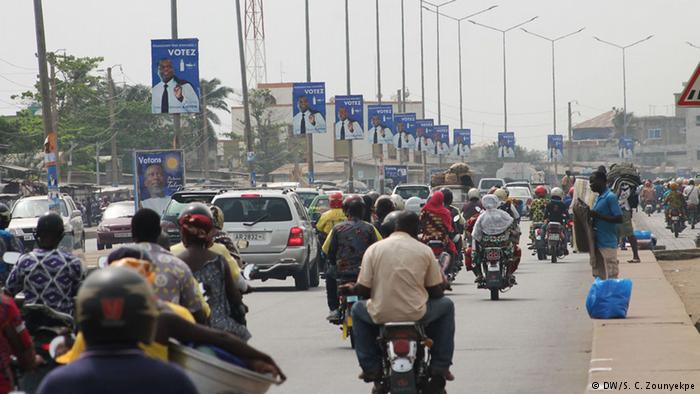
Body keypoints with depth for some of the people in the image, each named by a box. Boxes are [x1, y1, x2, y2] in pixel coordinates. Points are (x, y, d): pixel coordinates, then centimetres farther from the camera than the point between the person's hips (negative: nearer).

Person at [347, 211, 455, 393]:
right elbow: (437, 292, 4)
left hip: (381, 315, 1)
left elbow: (363, 290, 0)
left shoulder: (374, 249, 1)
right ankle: (439, 367, 23)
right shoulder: (424, 250, 1)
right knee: (446, 306, 27)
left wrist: (351, 289, 24)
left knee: (358, 310, 33)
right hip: (417, 315, -1)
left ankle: (371, 367, 25)